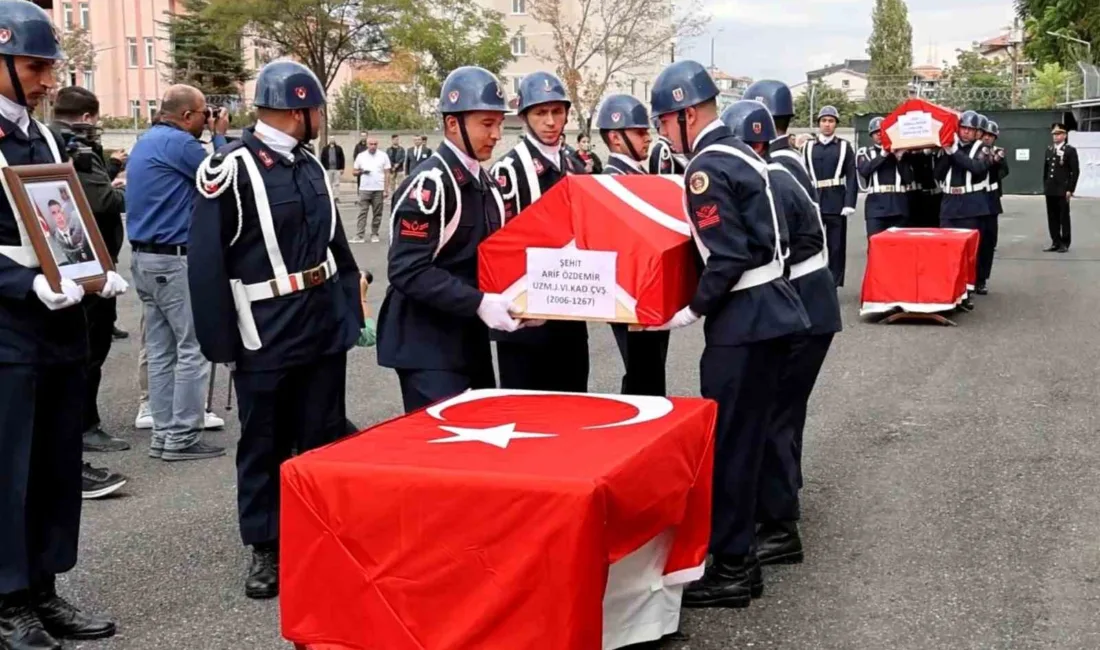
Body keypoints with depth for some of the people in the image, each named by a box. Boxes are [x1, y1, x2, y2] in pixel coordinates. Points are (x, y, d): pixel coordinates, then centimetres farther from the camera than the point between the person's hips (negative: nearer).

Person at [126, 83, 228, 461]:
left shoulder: (147, 142, 16)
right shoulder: (178, 142, -14)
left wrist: (212, 138, 17)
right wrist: (220, 137, 6)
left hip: (145, 257, 10)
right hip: (175, 259, -10)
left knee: (161, 351, 11)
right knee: (193, 348, -4)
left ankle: (164, 433, 14)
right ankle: (182, 438, -2)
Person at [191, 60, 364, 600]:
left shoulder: (311, 165, 9)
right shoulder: (230, 168, -13)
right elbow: (206, 261, -13)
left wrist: (352, 309, 11)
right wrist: (220, 341, -13)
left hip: (325, 325, 6)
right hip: (265, 334, -6)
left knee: (324, 437, 13)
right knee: (264, 443, 6)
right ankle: (265, 548, 19)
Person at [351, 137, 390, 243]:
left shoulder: (383, 156, 2)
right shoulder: (361, 156, 5)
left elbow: (387, 174, 1)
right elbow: (355, 172, 10)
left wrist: (386, 189, -5)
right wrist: (361, 172, -13)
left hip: (378, 189, 0)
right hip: (364, 189, 0)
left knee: (377, 214, 5)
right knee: (362, 213, -3)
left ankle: (374, 235, 13)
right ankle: (359, 236, -6)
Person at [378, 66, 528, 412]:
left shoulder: (486, 184, 12)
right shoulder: (429, 183, -16)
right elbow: (408, 271, -23)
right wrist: (478, 303, -27)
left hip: (471, 338, 9)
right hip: (428, 345, -9)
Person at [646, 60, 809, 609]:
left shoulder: (706, 168, -16)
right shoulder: (740, 152, 14)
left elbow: (729, 258, -22)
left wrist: (694, 311, -10)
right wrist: (708, 306, 21)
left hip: (743, 320, -10)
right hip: (769, 311, 10)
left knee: (726, 442, -2)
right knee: (745, 438, 16)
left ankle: (731, 570, 6)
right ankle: (738, 555, 26)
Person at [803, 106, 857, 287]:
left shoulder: (844, 146, 6)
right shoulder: (809, 146, 10)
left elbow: (851, 177, 0)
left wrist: (849, 203, -11)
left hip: (836, 202, -1)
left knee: (836, 246, 2)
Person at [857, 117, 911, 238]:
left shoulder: (900, 152, 14)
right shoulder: (864, 152, 11)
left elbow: (909, 179, 4)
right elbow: (864, 170, -10)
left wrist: (899, 158, -6)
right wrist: (883, 154, -10)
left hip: (899, 206, 2)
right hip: (876, 206, -2)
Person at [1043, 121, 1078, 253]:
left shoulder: (1070, 150, -5)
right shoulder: (1049, 150, 12)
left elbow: (1075, 171, -9)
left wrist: (1070, 189, -13)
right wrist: (1045, 186, 11)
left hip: (1063, 190, -6)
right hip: (1050, 190, 6)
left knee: (1064, 217, 1)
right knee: (1052, 217, 7)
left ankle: (1065, 244, 7)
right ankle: (1055, 243, 14)